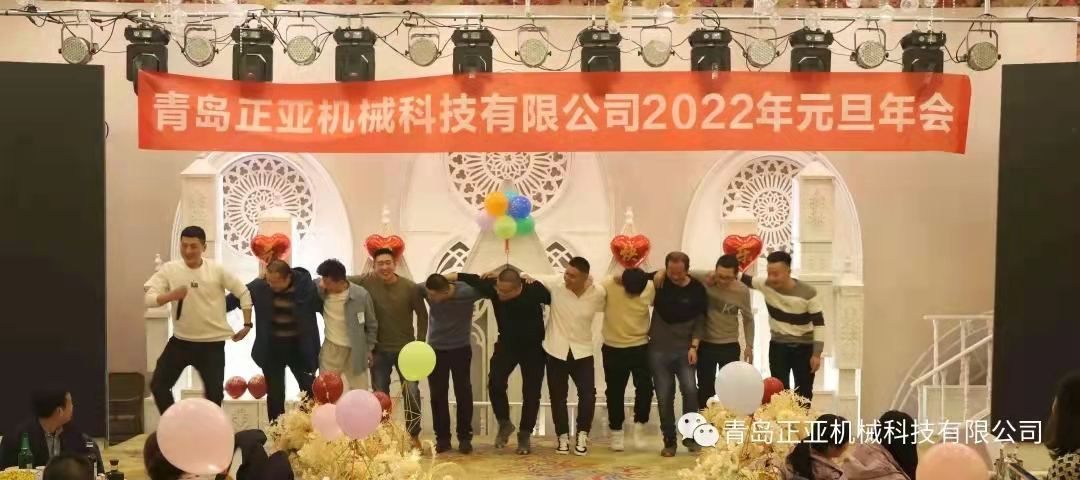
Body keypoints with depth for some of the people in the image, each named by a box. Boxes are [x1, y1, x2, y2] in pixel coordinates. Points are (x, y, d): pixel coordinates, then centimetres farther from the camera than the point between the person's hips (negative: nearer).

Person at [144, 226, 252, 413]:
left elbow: (243, 293, 0)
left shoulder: (217, 270, -8)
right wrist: (170, 296, -33)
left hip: (212, 343, -1)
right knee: (158, 385, 1)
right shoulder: (169, 269, -7)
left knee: (214, 393, 3)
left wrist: (247, 324, 0)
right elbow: (149, 298, -13)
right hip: (180, 341, 2)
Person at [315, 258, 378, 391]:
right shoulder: (321, 289, -13)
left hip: (355, 350, -1)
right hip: (331, 348, 2)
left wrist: (369, 349, 2)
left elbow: (371, 324, -4)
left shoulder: (361, 295, -17)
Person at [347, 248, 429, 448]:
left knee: (412, 393, -4)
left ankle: (414, 436, 10)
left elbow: (422, 315, -1)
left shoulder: (410, 288, -12)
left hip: (405, 349, -1)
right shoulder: (368, 282, -9)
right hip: (379, 350, 2)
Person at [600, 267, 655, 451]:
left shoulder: (650, 288, -11)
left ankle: (639, 424, 16)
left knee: (645, 387, -6)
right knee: (615, 391, 8)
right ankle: (616, 431, 23)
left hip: (640, 347, 1)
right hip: (613, 348, -1)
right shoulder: (607, 286, -19)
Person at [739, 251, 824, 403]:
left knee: (804, 393, 6)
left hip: (804, 347, -2)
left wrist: (817, 353, -16)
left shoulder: (808, 292, -18)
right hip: (778, 346, 2)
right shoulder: (766, 285, -12)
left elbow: (819, 323, -13)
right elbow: (741, 277, -3)